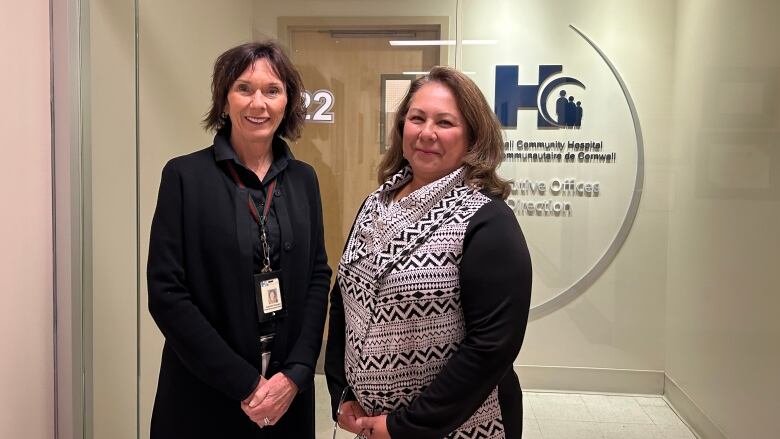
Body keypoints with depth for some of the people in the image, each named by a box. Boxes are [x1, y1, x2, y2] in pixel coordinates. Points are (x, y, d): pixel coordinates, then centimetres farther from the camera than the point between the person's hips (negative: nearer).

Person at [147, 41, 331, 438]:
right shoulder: (185, 175, -8)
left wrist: (296, 373, -9)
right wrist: (244, 383, -14)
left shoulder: (303, 178, 4)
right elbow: (165, 292, -11)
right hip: (205, 396, -3)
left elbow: (318, 277, 3)